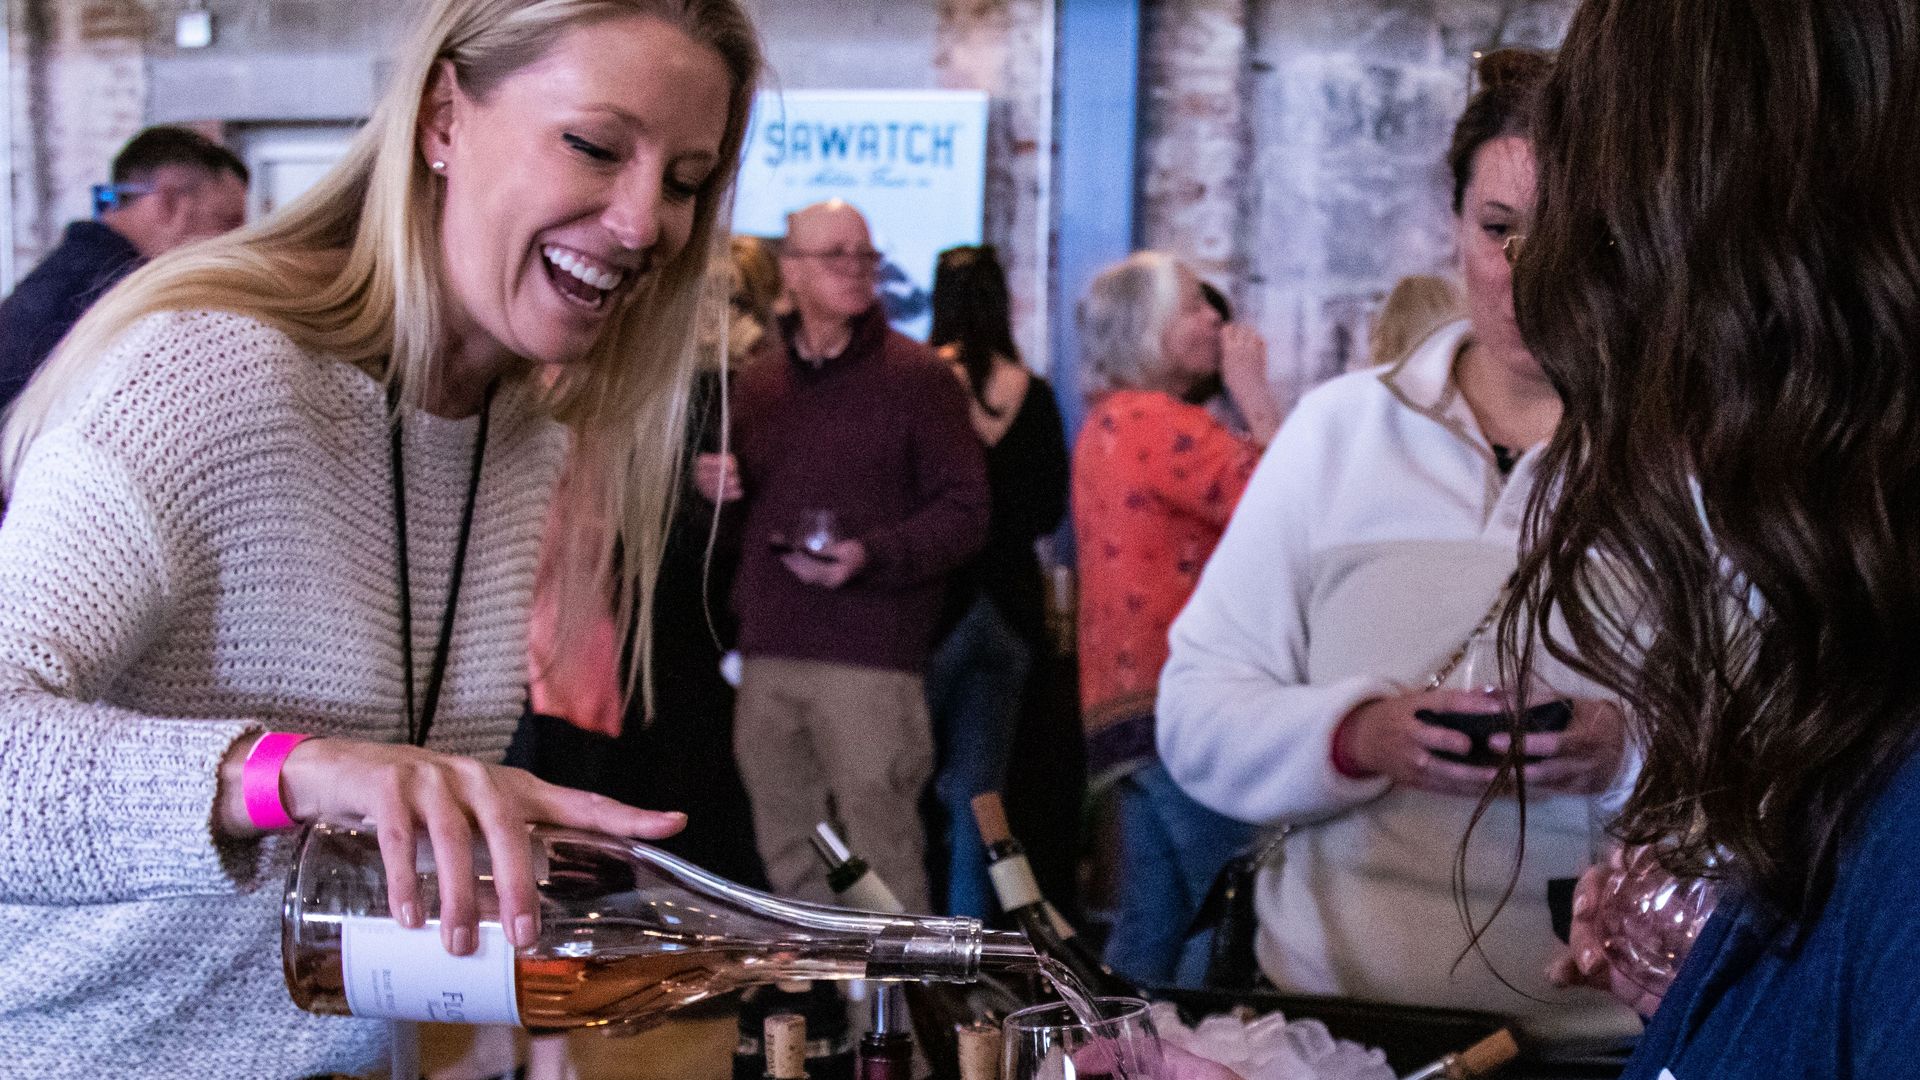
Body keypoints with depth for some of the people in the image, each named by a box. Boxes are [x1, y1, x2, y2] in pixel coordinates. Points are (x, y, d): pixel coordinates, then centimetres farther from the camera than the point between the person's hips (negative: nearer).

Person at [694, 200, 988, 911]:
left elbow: (964, 512, -5)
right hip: (768, 652, 6)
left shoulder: (915, 374, 0)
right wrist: (714, 487, 7)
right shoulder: (759, 381, 17)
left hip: (869, 657, -5)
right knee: (787, 851, 8)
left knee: (878, 851, -8)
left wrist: (871, 555, -19)